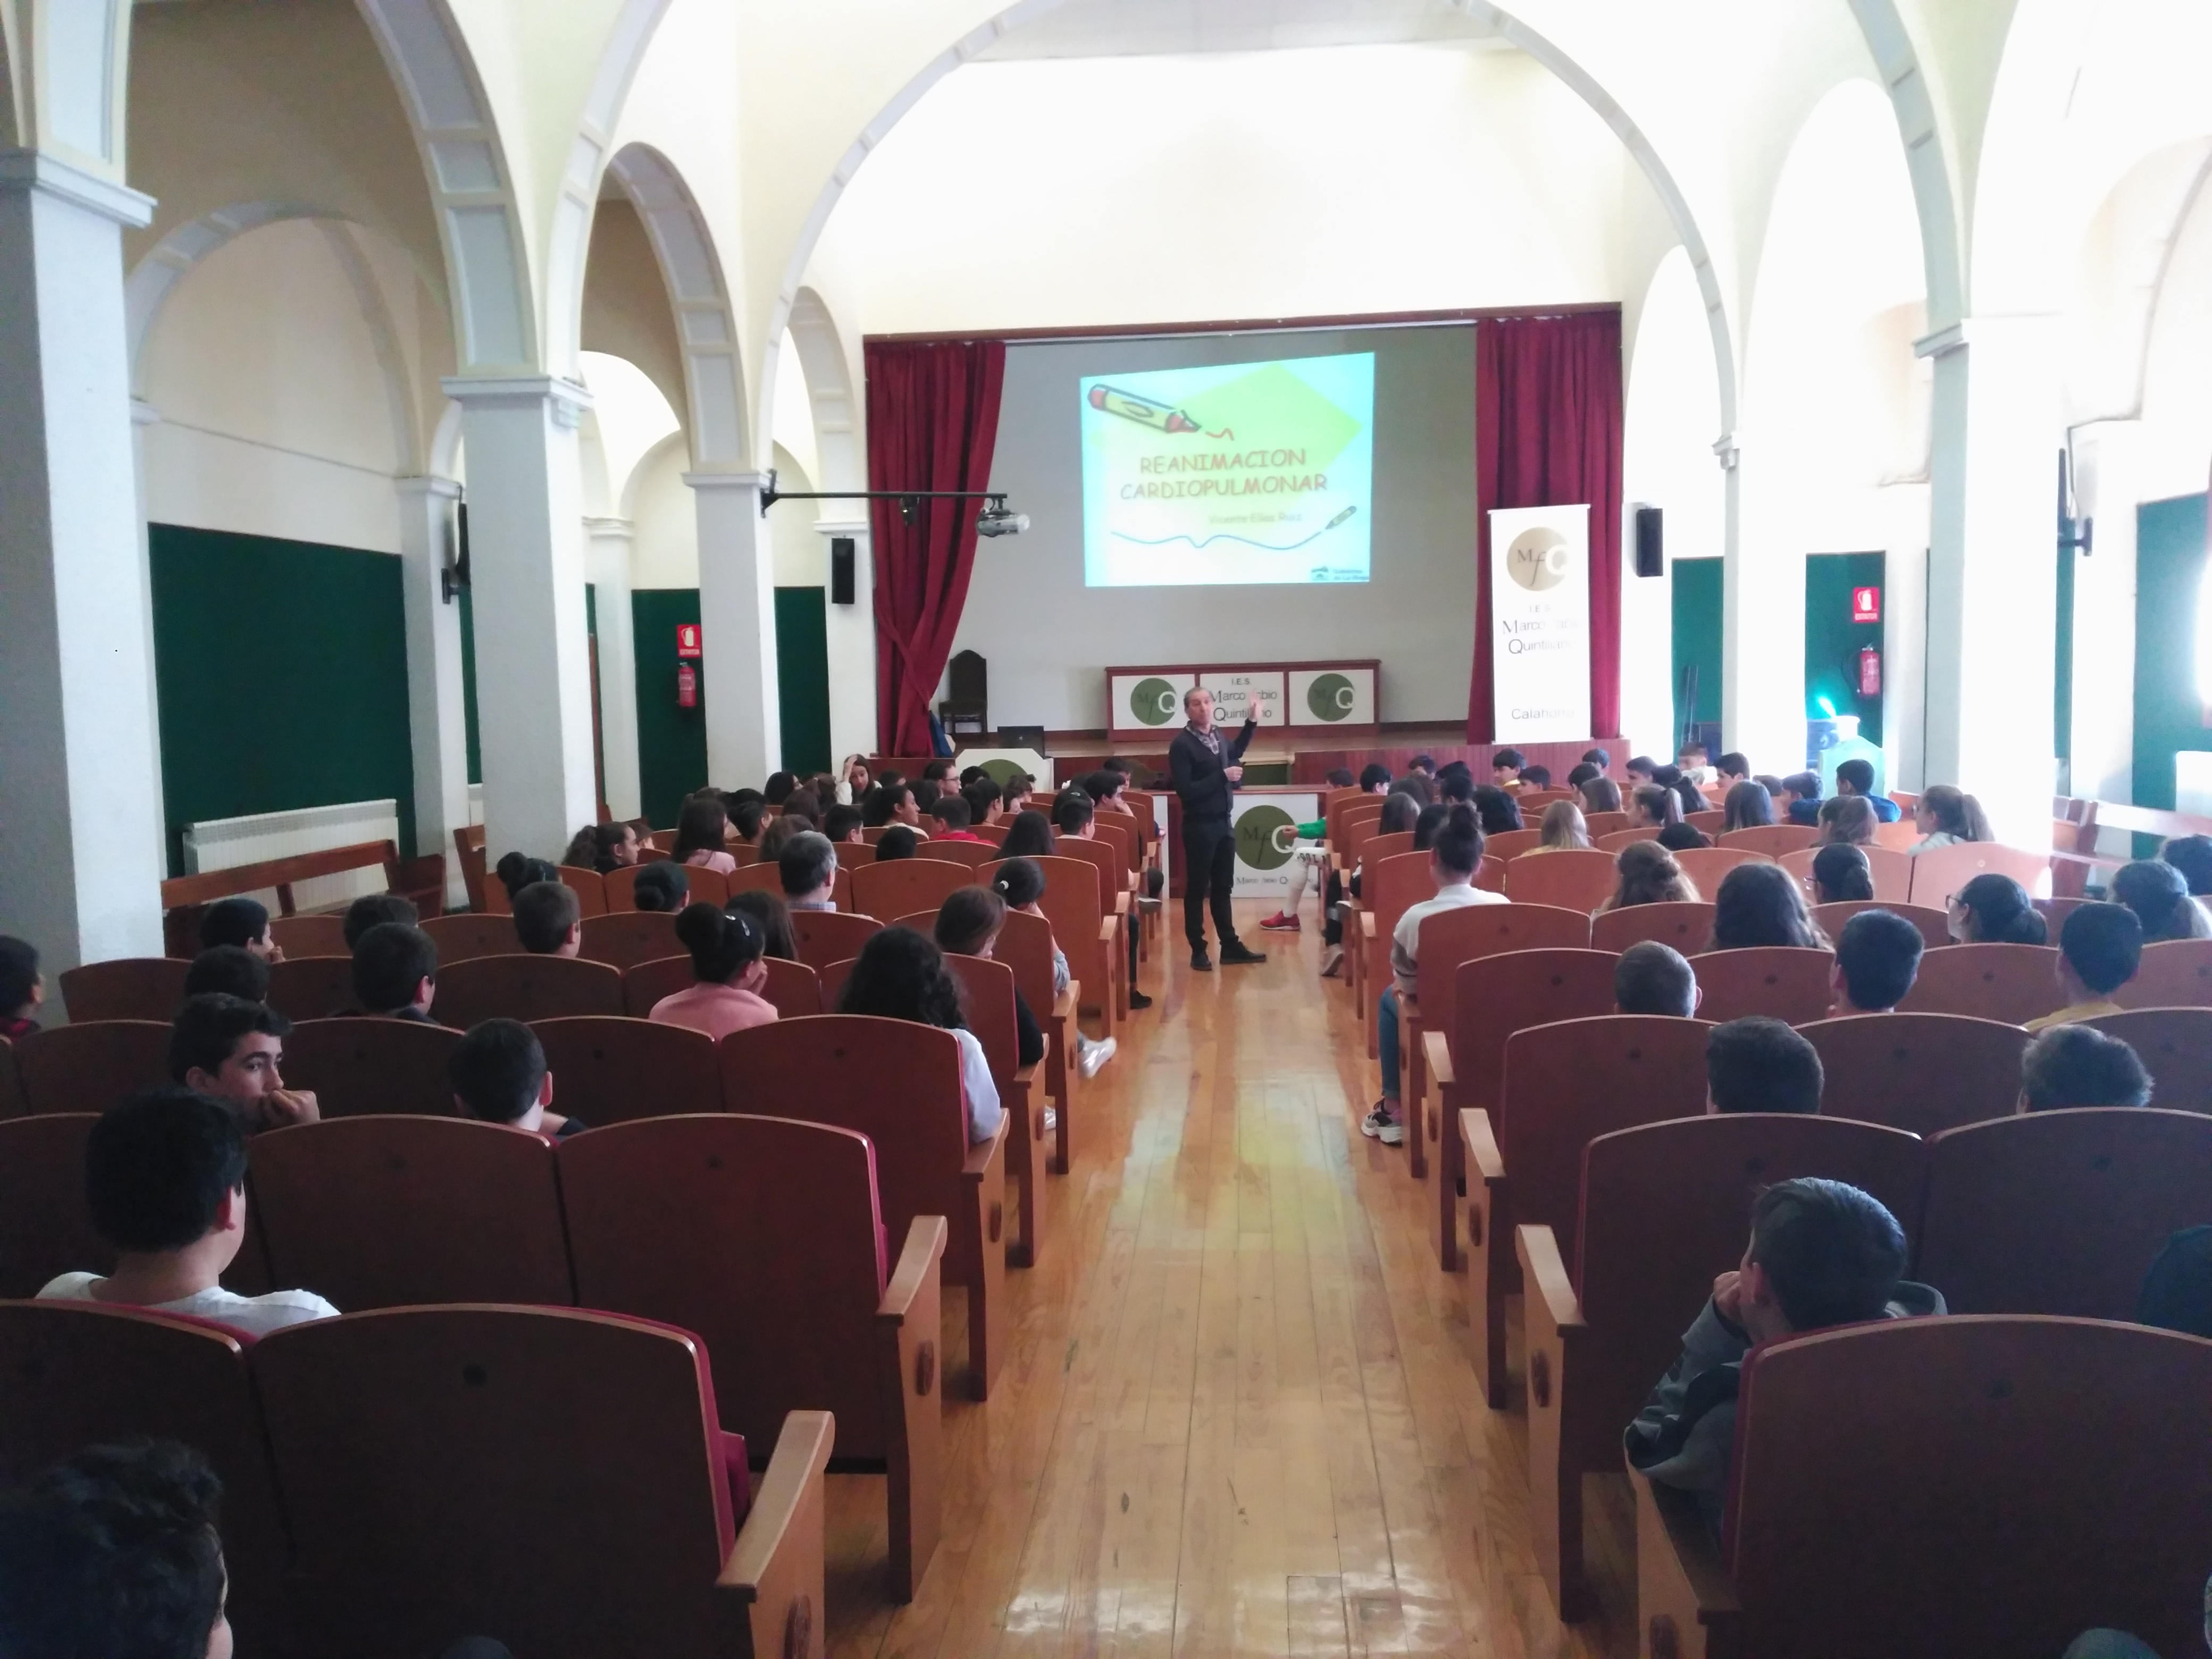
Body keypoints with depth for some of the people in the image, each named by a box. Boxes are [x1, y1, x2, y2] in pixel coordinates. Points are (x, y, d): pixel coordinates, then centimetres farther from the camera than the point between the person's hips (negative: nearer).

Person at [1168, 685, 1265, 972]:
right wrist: (1222, 776, -21)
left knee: (1223, 888, 14)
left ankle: (1231, 947, 22)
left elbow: (1235, 753, 31)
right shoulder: (1182, 744, -15)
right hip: (1199, 826, -7)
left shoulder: (1218, 736, 6)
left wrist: (1252, 723, 25)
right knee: (1197, 889, 3)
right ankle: (1198, 951, 10)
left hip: (1223, 823, 7)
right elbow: (1185, 791, -22)